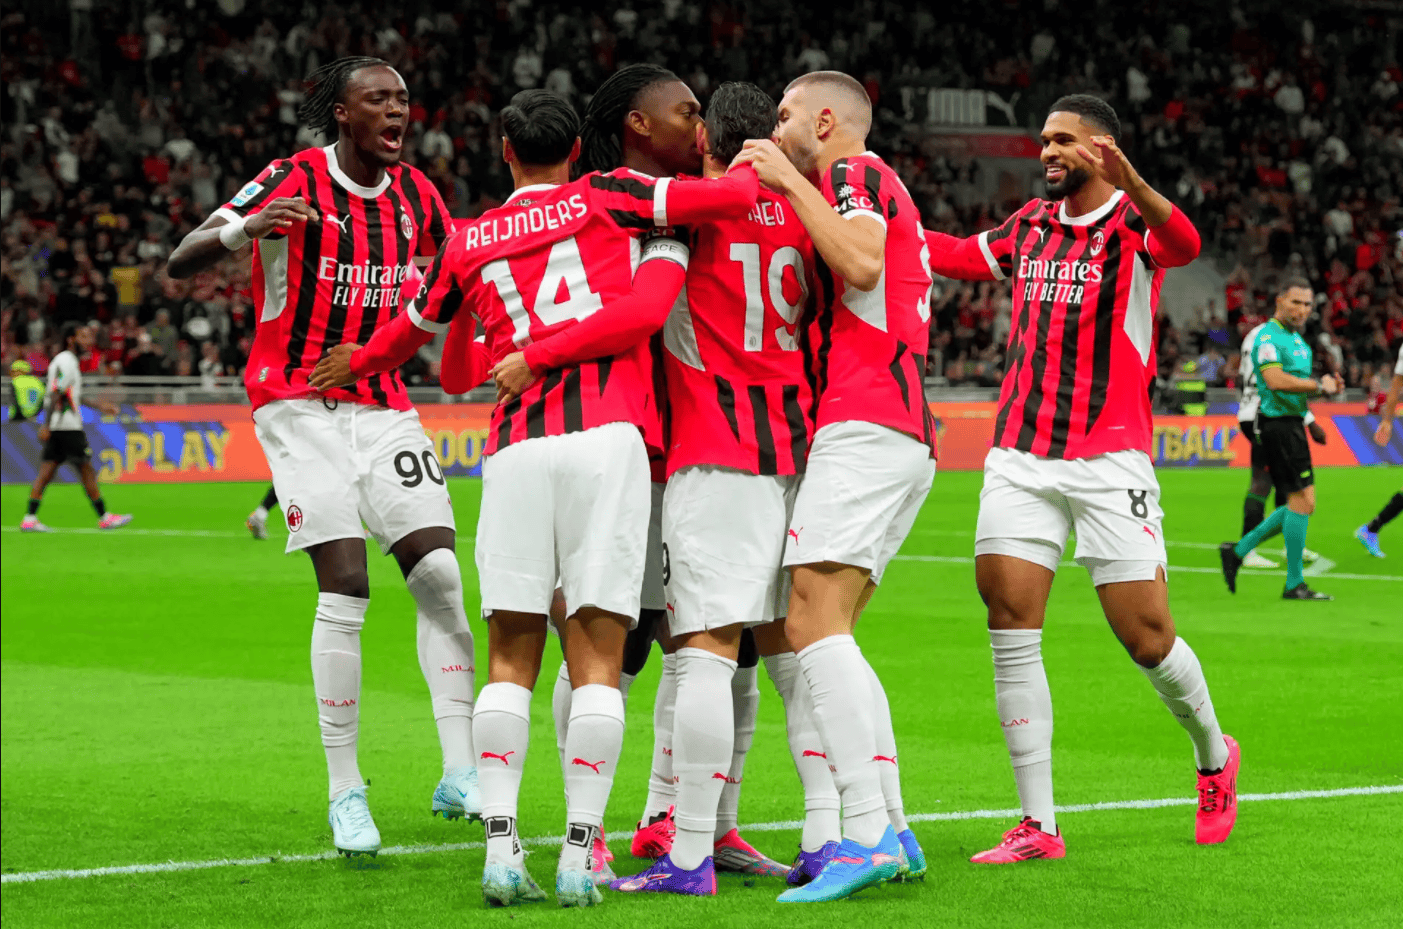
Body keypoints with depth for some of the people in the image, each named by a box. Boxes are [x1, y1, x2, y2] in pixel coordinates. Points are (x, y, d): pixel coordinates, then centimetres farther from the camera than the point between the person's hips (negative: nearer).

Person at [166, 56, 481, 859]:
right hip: (303, 407, -5)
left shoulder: (414, 194, 7)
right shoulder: (295, 182, -10)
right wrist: (244, 228, -36)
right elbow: (180, 263, -16)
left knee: (441, 575, -9)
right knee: (346, 587, -12)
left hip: (385, 410, 5)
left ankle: (460, 775, -5)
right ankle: (345, 792, -3)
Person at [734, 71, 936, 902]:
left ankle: (867, 835, -27)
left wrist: (791, 182, -13)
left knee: (814, 623, -18)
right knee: (826, 634, 8)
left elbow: (861, 262, -22)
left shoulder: (856, 172, -1)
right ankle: (892, 830, 3)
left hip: (864, 427, -10)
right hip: (905, 437, 10)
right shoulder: (875, 189, 29)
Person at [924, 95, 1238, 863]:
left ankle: (1213, 756, 28)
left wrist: (1130, 182, -48)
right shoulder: (1032, 225, 12)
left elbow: (1183, 244, -28)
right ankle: (1037, 825, -5)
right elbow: (959, 254, 28)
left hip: (1109, 459, -5)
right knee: (1010, 623, -8)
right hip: (1020, 454, 5)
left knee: (1146, 635, -3)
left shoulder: (1134, 221, -5)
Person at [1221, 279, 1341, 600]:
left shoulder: (1297, 339, 19)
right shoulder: (1268, 337, -13)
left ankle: (1238, 551, 19)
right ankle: (1294, 584, -4)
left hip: (1292, 424, 10)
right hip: (1278, 425, -10)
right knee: (1303, 500, -10)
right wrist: (1318, 385, -19)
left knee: (1299, 503, 11)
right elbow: (1275, 380, -26)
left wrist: (1327, 385, 7)